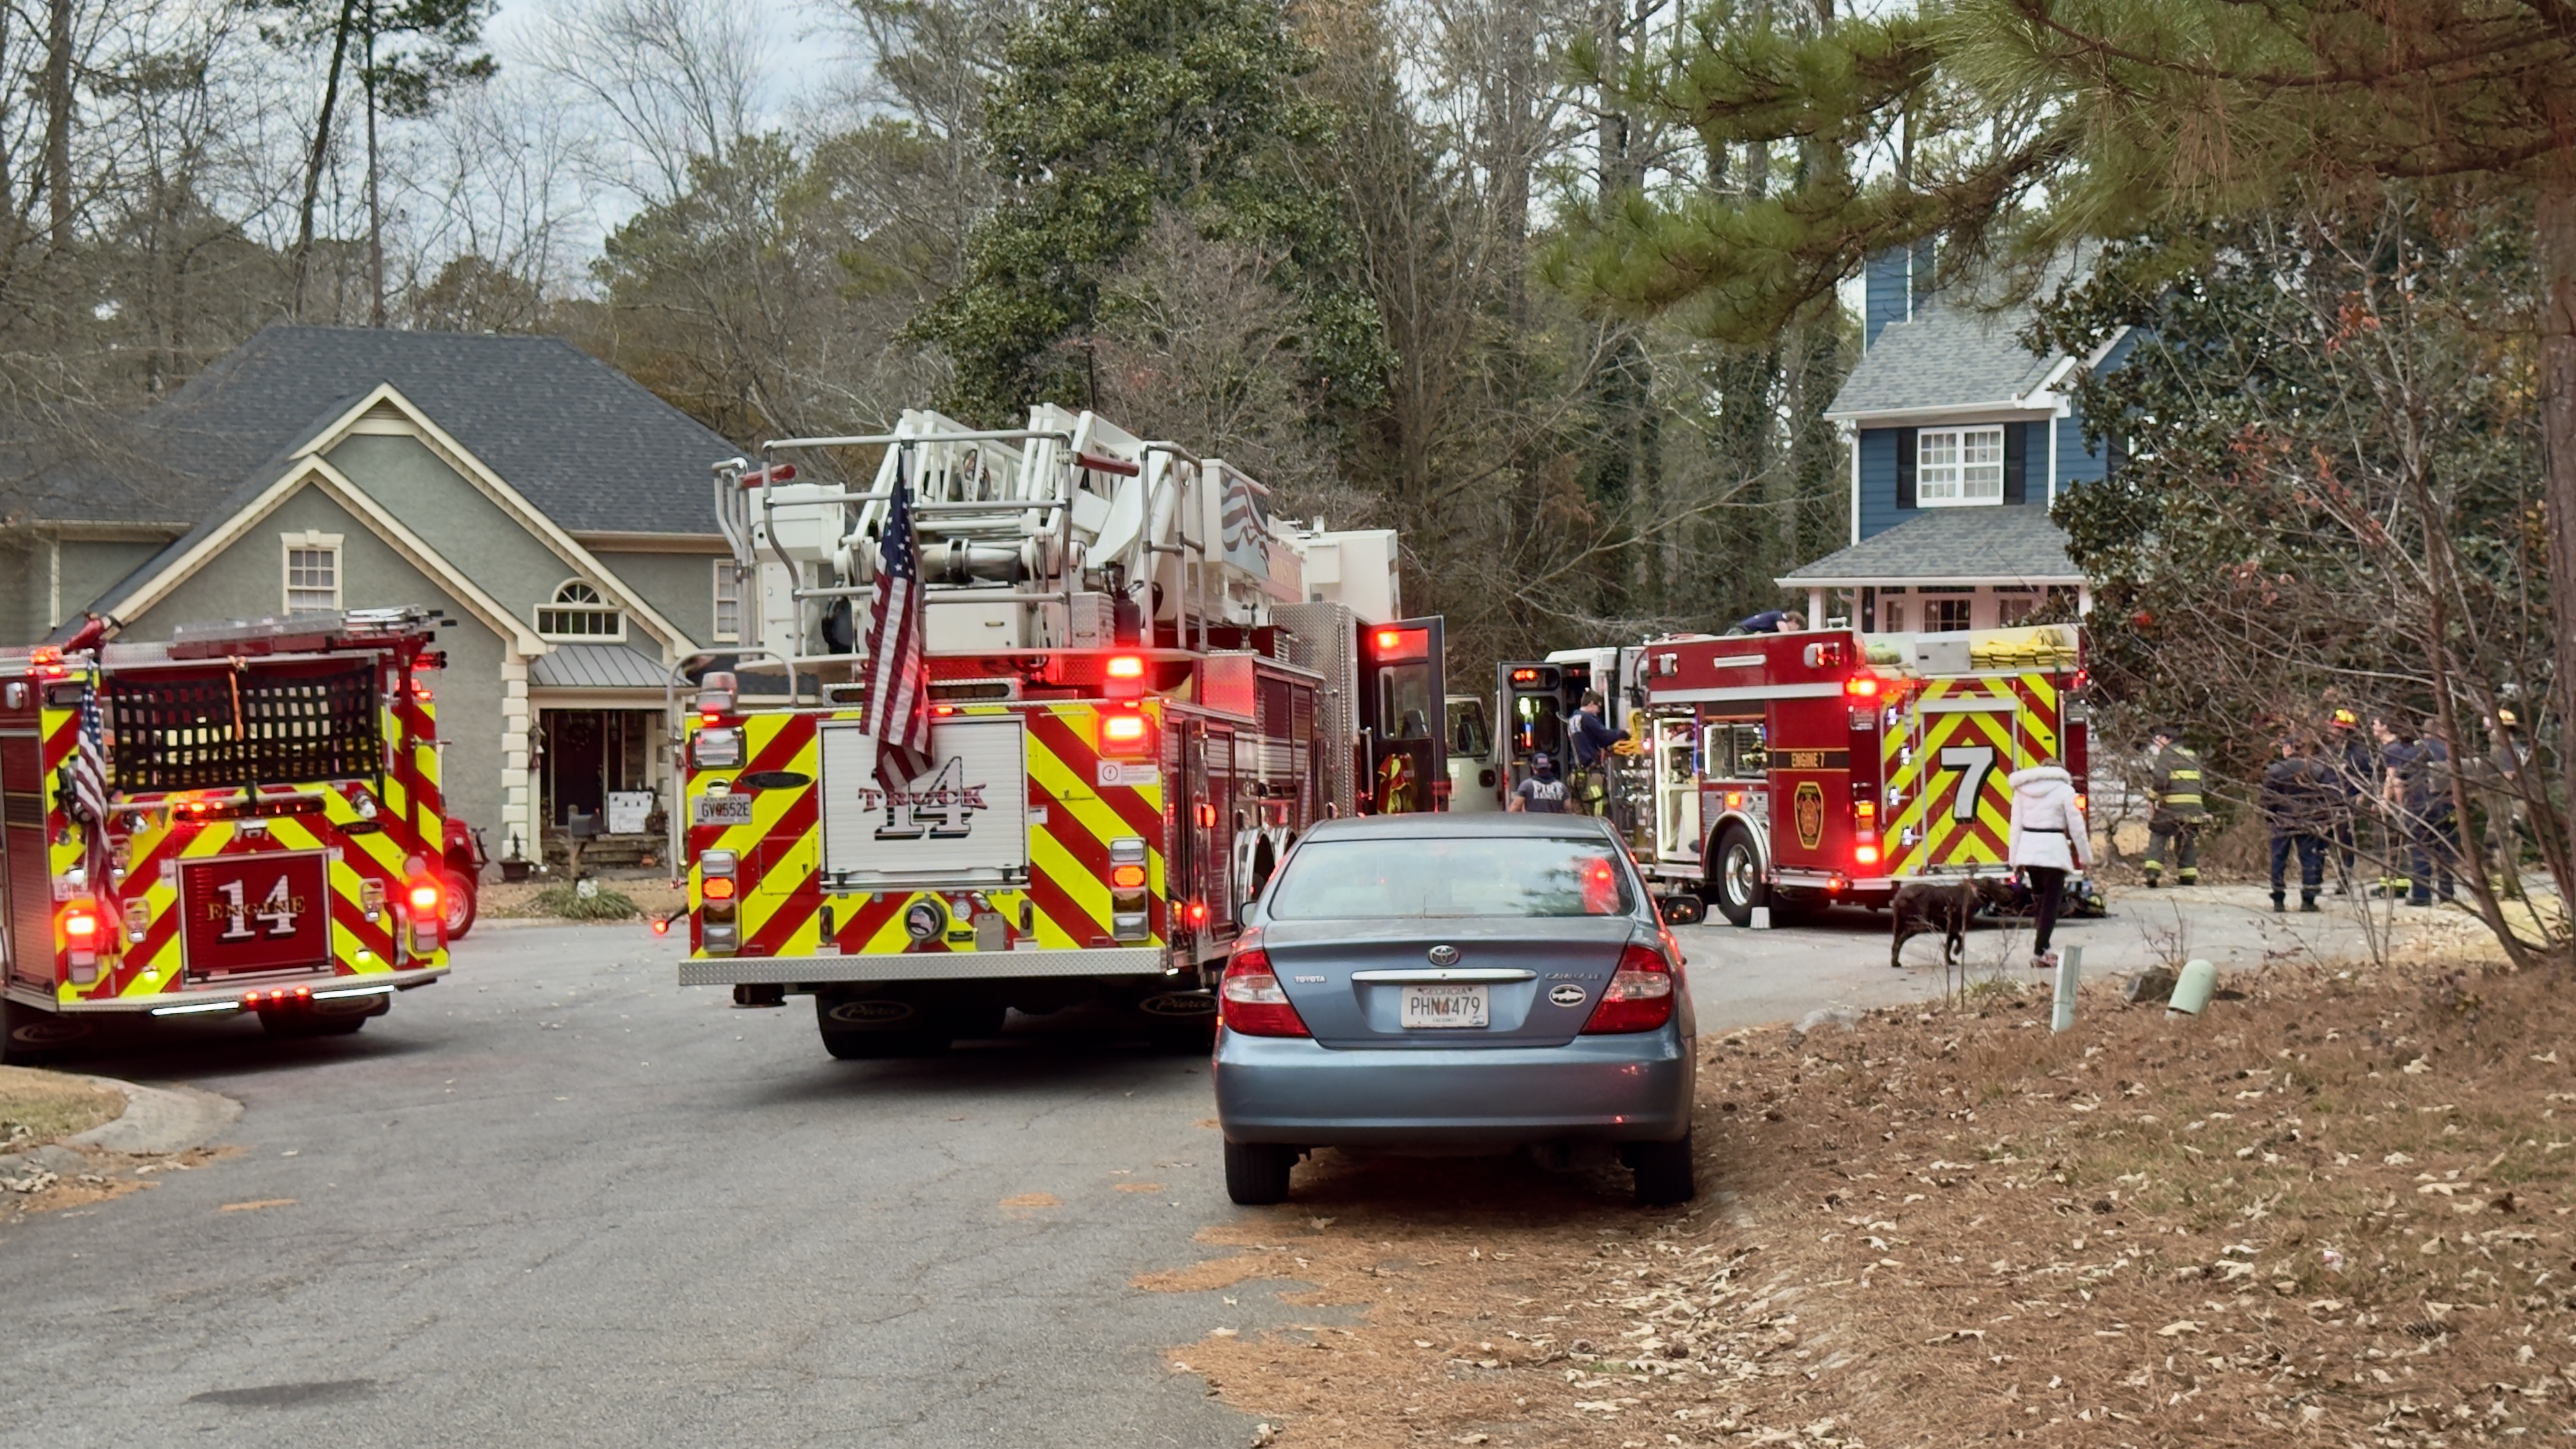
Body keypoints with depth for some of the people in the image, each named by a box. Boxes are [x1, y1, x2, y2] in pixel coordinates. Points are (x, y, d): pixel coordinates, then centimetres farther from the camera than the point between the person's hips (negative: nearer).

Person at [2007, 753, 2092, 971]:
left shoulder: (2022, 790, 10)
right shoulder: (2064, 790, -1)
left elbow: (2016, 825, 8)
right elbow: (2076, 827, -1)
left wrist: (2014, 859, 10)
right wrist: (2086, 857, 7)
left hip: (2027, 849, 5)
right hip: (2053, 849, -5)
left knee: (2039, 898, 19)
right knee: (2051, 902, -1)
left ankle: (2040, 947, 18)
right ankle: (2039, 952, -8)